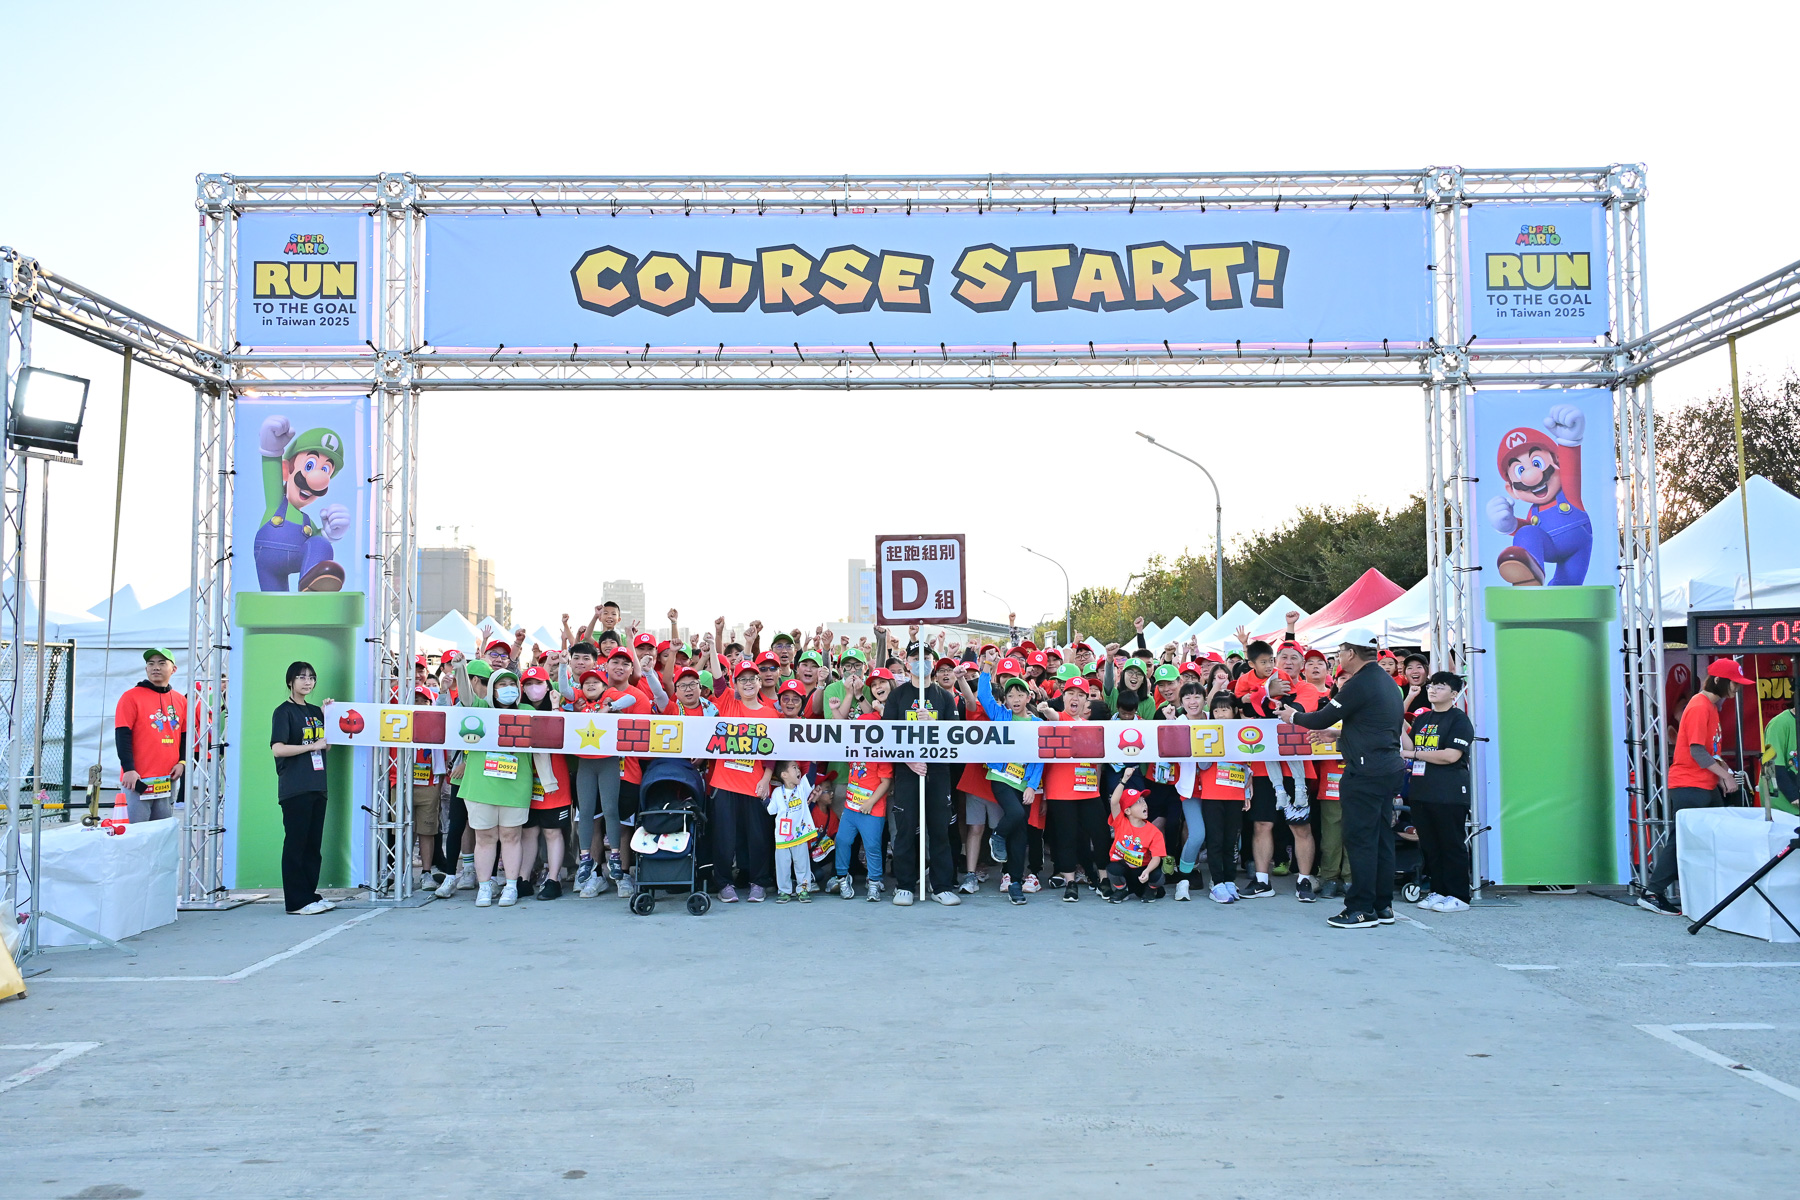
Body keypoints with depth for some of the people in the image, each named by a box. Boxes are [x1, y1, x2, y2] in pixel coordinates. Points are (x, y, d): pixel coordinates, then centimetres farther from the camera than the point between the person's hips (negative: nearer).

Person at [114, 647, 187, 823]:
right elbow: (122, 735, -7)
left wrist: (182, 762, 3)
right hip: (138, 779, -5)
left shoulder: (180, 700, 11)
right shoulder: (132, 696, -2)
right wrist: (128, 769, -14)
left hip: (169, 780, 5)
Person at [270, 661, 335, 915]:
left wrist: (328, 716, 12)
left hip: (317, 787, 7)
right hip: (294, 788, -7)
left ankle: (310, 895, 16)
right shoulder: (284, 711, -4)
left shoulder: (315, 711, 16)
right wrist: (313, 746, -14)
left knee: (313, 843, 9)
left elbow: (327, 740, 24)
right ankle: (297, 902, 0)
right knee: (296, 843, -4)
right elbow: (277, 749, -14)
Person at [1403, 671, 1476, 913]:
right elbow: (1409, 748, 12)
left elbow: (1451, 755, -15)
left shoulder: (1459, 720, -6)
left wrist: (1414, 754, -8)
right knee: (1429, 845, 11)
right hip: (1422, 791, 7)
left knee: (1452, 845, -2)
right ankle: (1437, 891, 19)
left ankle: (1458, 897, 4)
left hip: (1449, 793, -7)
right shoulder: (1422, 718, 16)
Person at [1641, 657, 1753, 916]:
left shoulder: (1711, 706, 14)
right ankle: (1652, 893, -1)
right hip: (1689, 786, -10)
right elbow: (1697, 751, -20)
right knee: (1680, 839, -6)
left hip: (1706, 786, 10)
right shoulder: (1700, 707, -16)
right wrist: (1725, 775, -15)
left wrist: (1721, 771, 5)